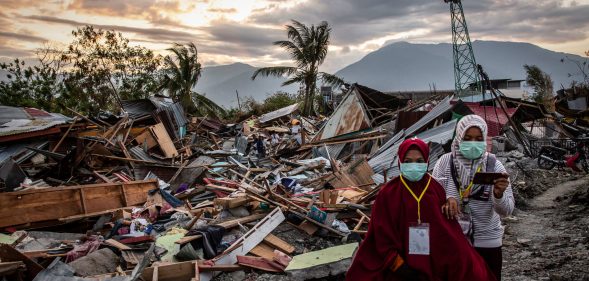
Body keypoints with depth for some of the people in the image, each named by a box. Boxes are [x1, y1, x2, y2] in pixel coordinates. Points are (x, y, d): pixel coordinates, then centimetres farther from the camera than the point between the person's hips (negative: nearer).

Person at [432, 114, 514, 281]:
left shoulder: (493, 164, -7)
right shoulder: (445, 162, -7)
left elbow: (506, 210, -10)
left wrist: (499, 194, -31)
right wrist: (446, 199, -27)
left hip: (487, 241, 0)